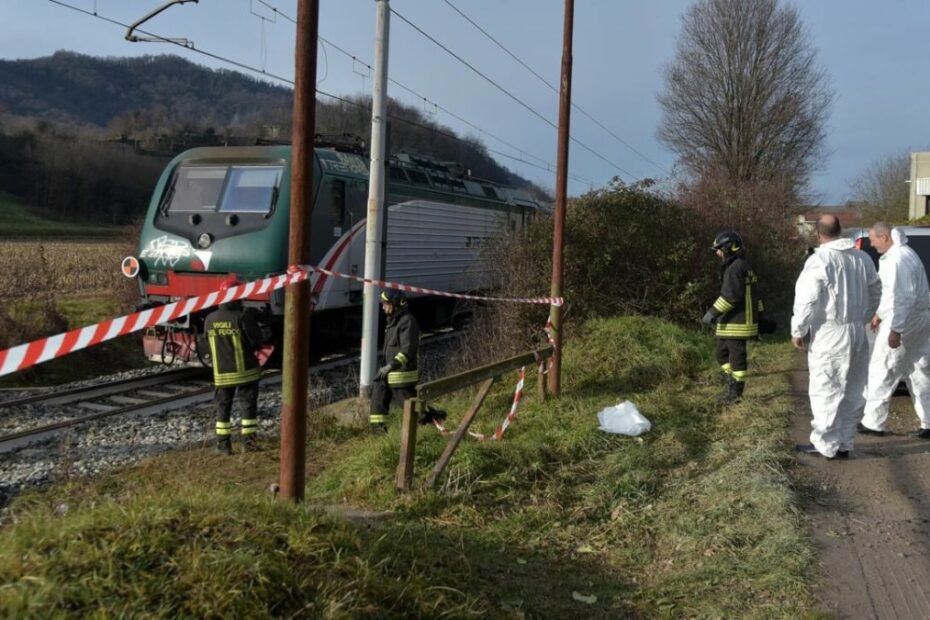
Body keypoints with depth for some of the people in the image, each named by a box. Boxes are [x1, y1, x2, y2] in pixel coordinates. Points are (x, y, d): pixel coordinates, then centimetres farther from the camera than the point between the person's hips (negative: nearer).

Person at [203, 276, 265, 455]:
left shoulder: (210, 319, -1)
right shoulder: (244, 316, -15)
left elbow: (208, 344, 9)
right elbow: (257, 342, -12)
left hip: (221, 373, 4)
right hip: (245, 372, -4)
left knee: (223, 407, 12)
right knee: (248, 406, 5)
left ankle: (223, 443, 12)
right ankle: (248, 442, 6)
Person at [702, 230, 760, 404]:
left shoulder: (736, 267, -17)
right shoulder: (737, 265, 16)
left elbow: (730, 296, -24)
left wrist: (713, 312, -21)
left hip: (737, 322, -10)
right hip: (731, 321, 10)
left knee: (736, 355, -1)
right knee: (722, 353, 16)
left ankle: (736, 391, 7)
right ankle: (732, 384, 23)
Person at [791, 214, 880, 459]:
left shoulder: (819, 260, -15)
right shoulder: (862, 258, 6)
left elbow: (807, 300, -17)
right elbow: (875, 293, 15)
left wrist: (798, 331, -5)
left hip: (830, 335, -7)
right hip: (858, 333, 7)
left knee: (826, 392, 1)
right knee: (853, 392, 13)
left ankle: (826, 445, 7)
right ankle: (844, 443, 20)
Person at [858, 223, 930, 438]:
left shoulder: (900, 259, -20)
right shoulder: (893, 255, 13)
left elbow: (904, 298, -25)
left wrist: (895, 330, -26)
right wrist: (880, 314, 29)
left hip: (903, 322, -10)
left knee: (881, 372, -1)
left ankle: (872, 423, 7)